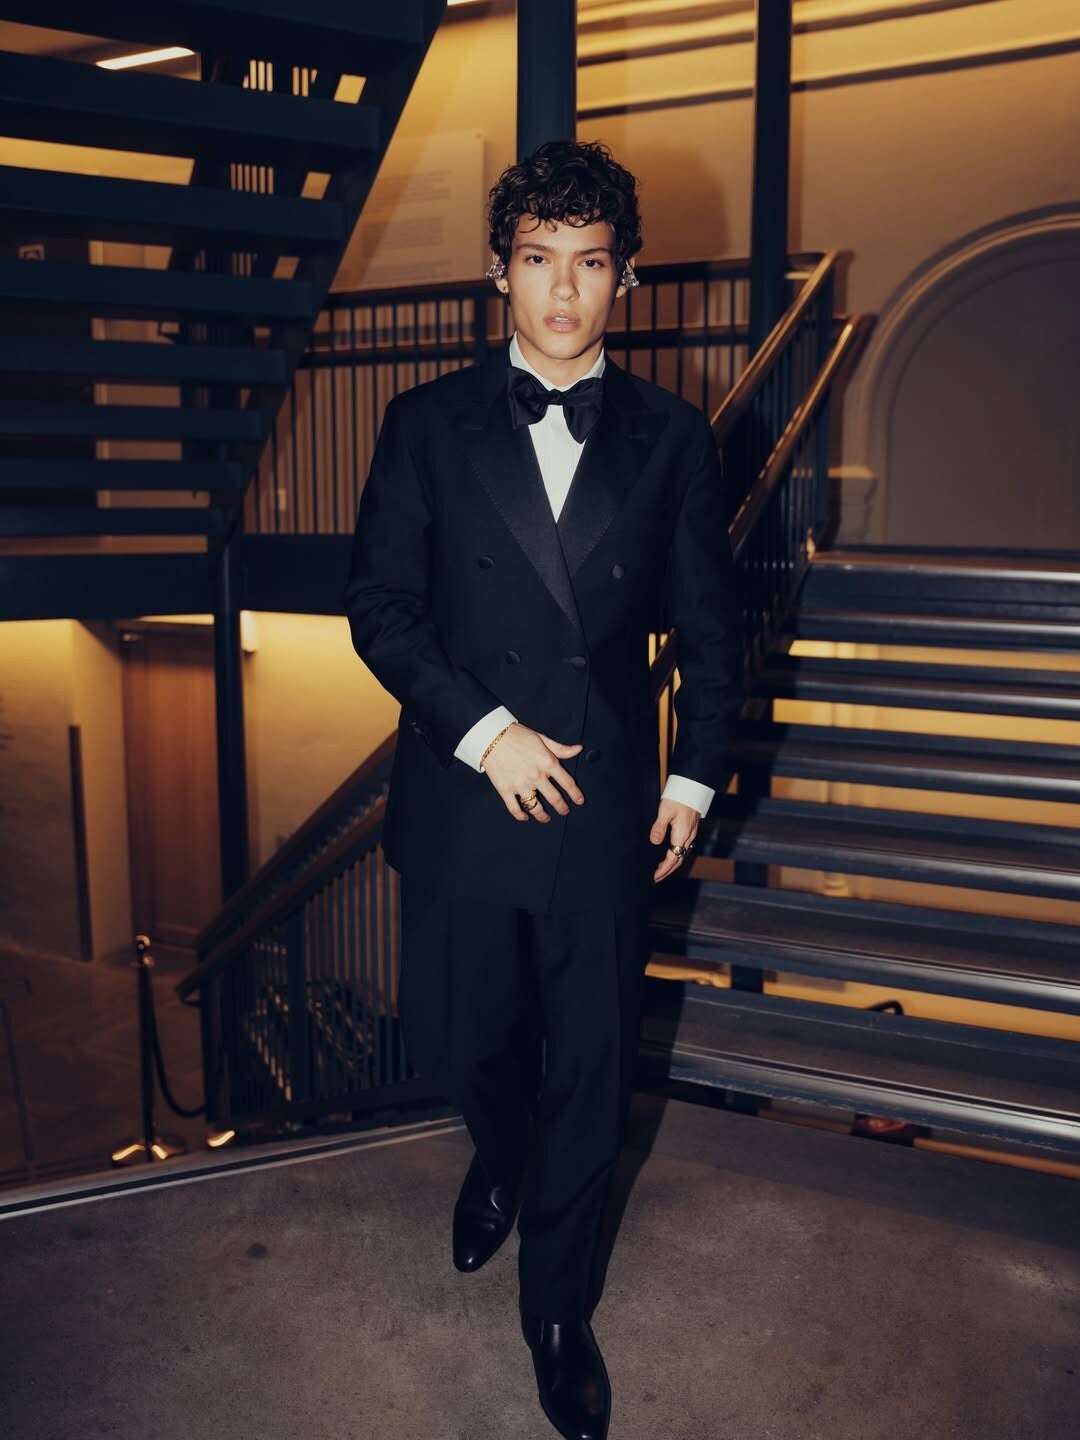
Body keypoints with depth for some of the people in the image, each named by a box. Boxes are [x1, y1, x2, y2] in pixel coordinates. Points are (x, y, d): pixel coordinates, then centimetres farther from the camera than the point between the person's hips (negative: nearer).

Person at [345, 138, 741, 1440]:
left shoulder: (672, 439, 3)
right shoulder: (428, 425, 1)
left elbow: (708, 628, 8)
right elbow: (378, 601, -3)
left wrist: (694, 775, 2)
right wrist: (483, 730, -13)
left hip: (606, 809, 0)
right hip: (462, 800, 0)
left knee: (591, 1070, 9)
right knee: (458, 1040, 14)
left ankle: (556, 1307, 32)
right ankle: (500, 1157, 51)